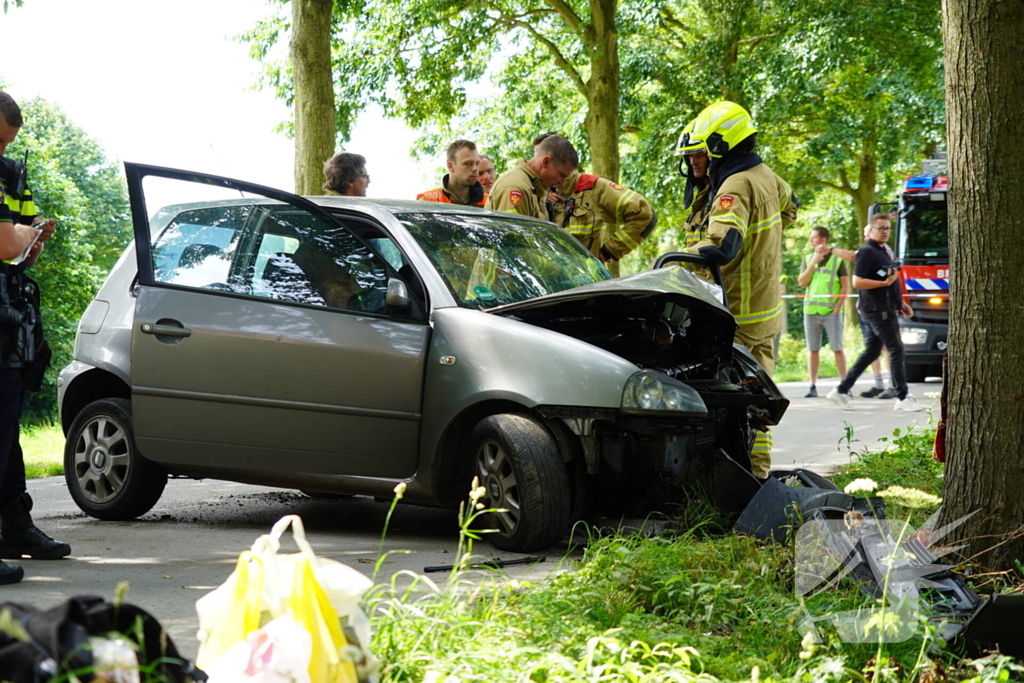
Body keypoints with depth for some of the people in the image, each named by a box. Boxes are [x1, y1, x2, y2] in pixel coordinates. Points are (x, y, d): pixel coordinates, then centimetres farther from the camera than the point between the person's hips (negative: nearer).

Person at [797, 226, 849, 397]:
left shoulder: (838, 259, 2)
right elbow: (802, 282, 2)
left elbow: (846, 286, 0)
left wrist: (838, 307, -9)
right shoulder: (807, 259, 12)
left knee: (837, 349, -4)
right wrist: (814, 262, -6)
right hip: (811, 311, 3)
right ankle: (812, 387, 8)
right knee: (813, 350, 4)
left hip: (831, 311, -3)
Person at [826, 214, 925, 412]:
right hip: (877, 310, -10)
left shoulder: (884, 251, 18)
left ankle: (841, 391, 13)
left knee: (871, 352, 11)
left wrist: (901, 303, 25)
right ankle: (902, 398, -4)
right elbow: (857, 282, -19)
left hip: (885, 308, 10)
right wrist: (885, 282, -24)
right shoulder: (867, 252, -12)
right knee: (896, 350, -8)